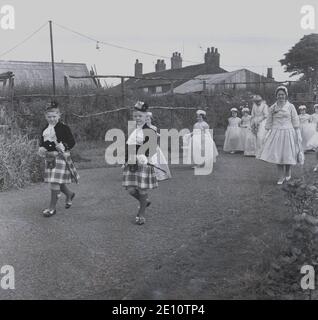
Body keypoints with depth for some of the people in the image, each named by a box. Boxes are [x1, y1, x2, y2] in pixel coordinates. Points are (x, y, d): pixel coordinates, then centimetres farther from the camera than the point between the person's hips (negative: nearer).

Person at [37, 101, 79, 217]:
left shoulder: (63, 128, -9)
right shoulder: (45, 129, 12)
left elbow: (72, 142, -10)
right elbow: (42, 142, 18)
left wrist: (64, 147, -28)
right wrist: (41, 149, -4)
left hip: (60, 156, -7)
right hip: (49, 157, 8)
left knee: (55, 182, -8)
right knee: (55, 181, 15)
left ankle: (52, 207, 2)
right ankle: (69, 194, 43)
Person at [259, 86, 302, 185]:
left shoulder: (290, 106, 2)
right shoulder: (272, 108, 6)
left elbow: (295, 121, 2)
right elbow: (269, 122, 9)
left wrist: (297, 135, -2)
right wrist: (267, 134, 5)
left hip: (288, 132, -1)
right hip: (276, 133, 1)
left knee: (288, 154, 4)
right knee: (277, 155, -1)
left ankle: (288, 173, 30)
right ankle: (281, 177, 9)